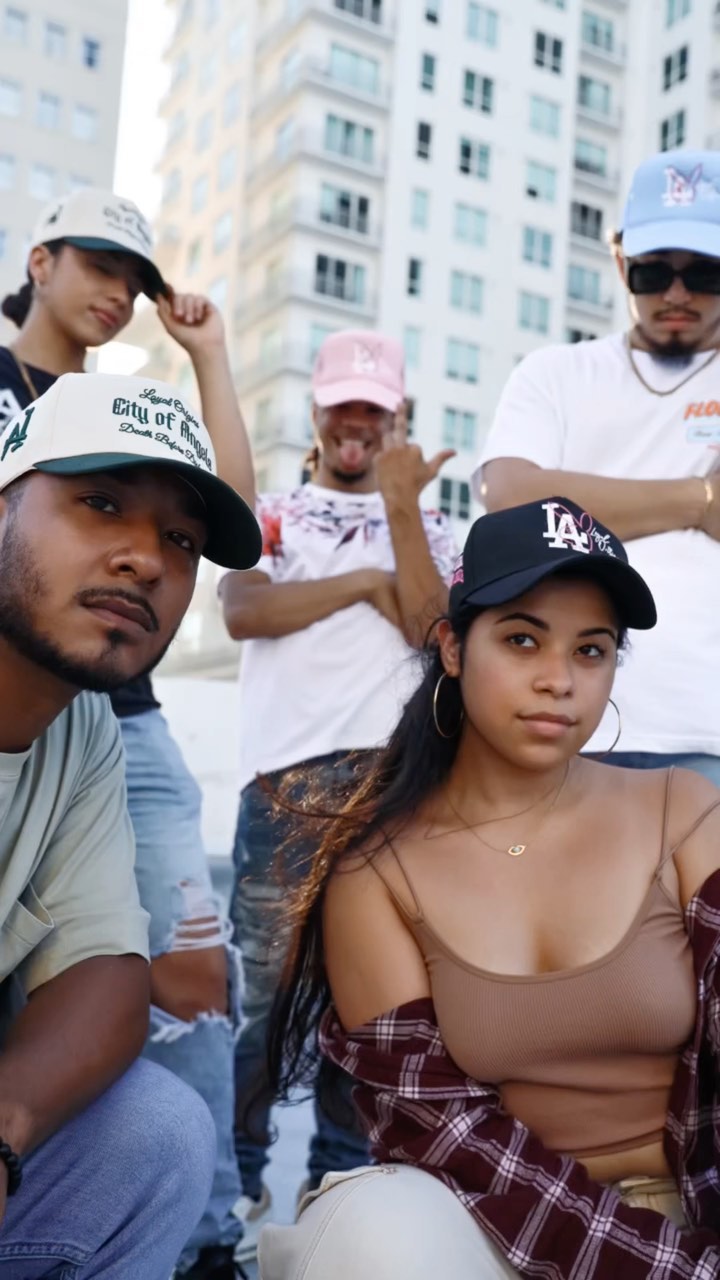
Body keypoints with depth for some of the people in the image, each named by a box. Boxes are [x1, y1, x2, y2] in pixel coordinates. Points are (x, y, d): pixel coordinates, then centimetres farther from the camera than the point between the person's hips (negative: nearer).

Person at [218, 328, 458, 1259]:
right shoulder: (273, 514, 17)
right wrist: (365, 581, -1)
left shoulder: (429, 528, 18)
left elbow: (427, 626, -1)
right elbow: (242, 611, -3)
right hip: (285, 774, -1)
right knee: (267, 989, 0)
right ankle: (238, 1177, 13)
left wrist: (400, 506, -8)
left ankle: (340, 1180, 15)